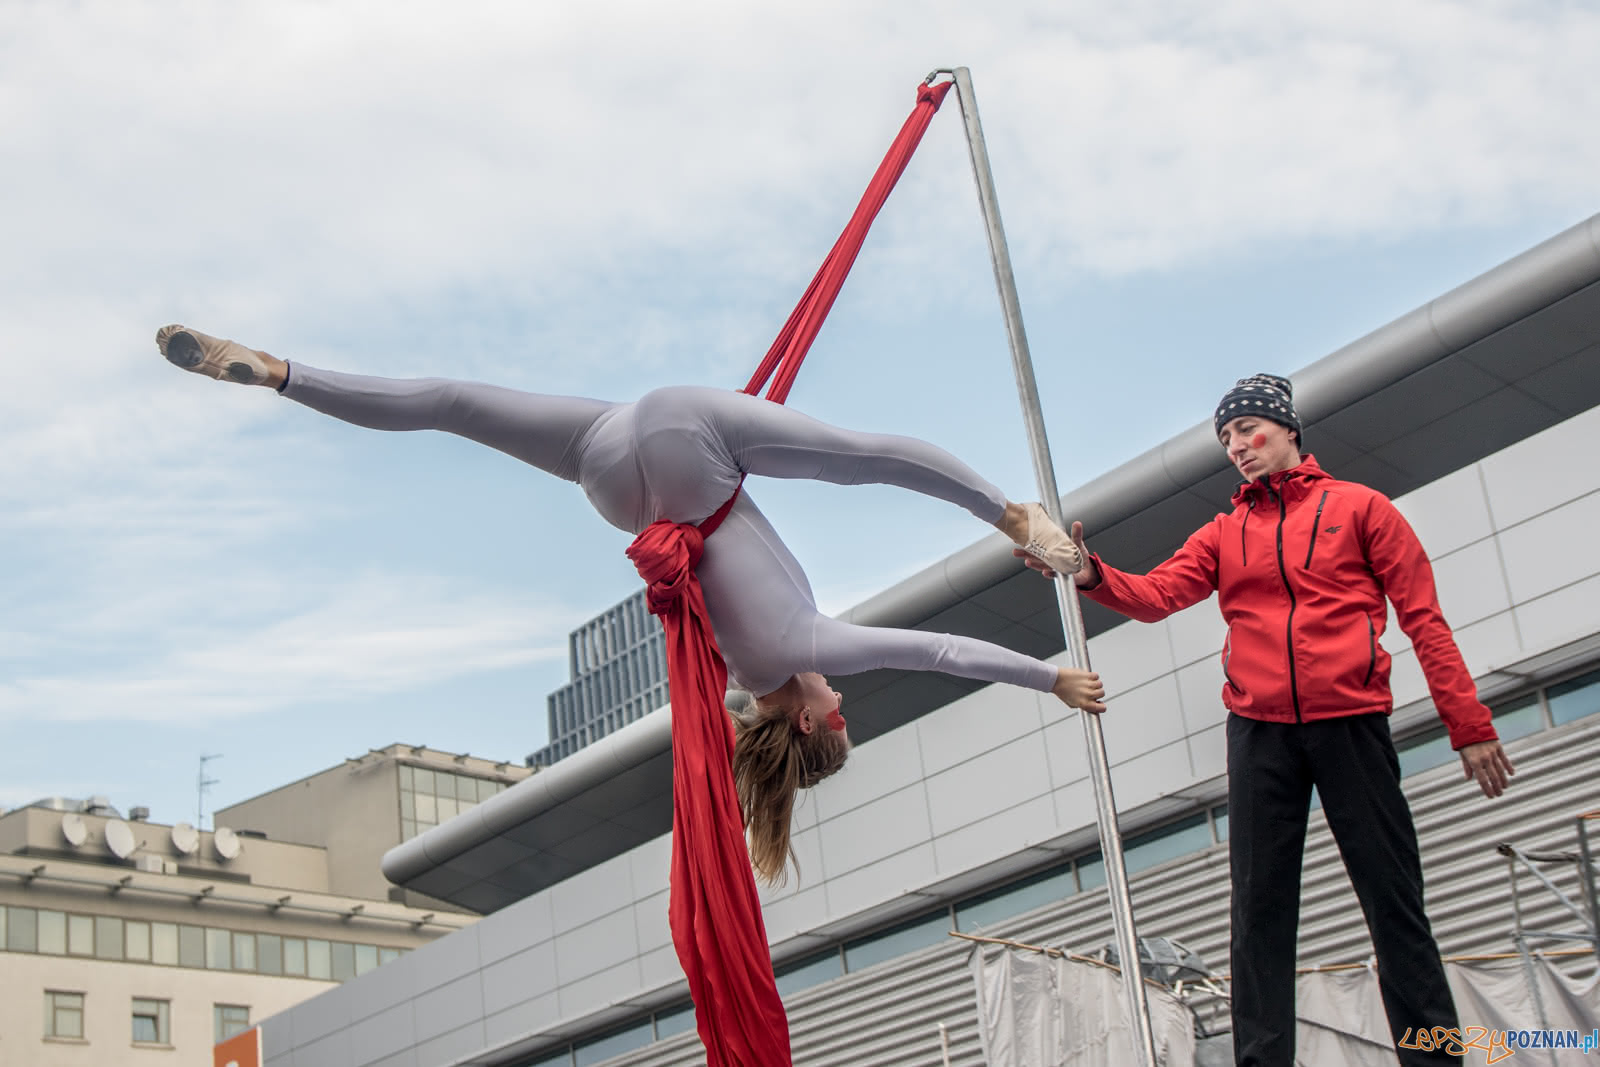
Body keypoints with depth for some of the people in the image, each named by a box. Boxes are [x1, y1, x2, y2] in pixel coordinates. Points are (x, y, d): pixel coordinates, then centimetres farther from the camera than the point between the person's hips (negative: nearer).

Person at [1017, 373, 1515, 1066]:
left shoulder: (1358, 508, 7)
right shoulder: (1223, 534, 15)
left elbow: (1423, 618, 4)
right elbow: (1156, 595, 1)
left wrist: (1469, 725, -2)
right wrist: (1091, 575, -21)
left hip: (1351, 722, -3)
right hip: (1259, 730, 3)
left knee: (1394, 899, -1)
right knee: (1260, 908, 0)